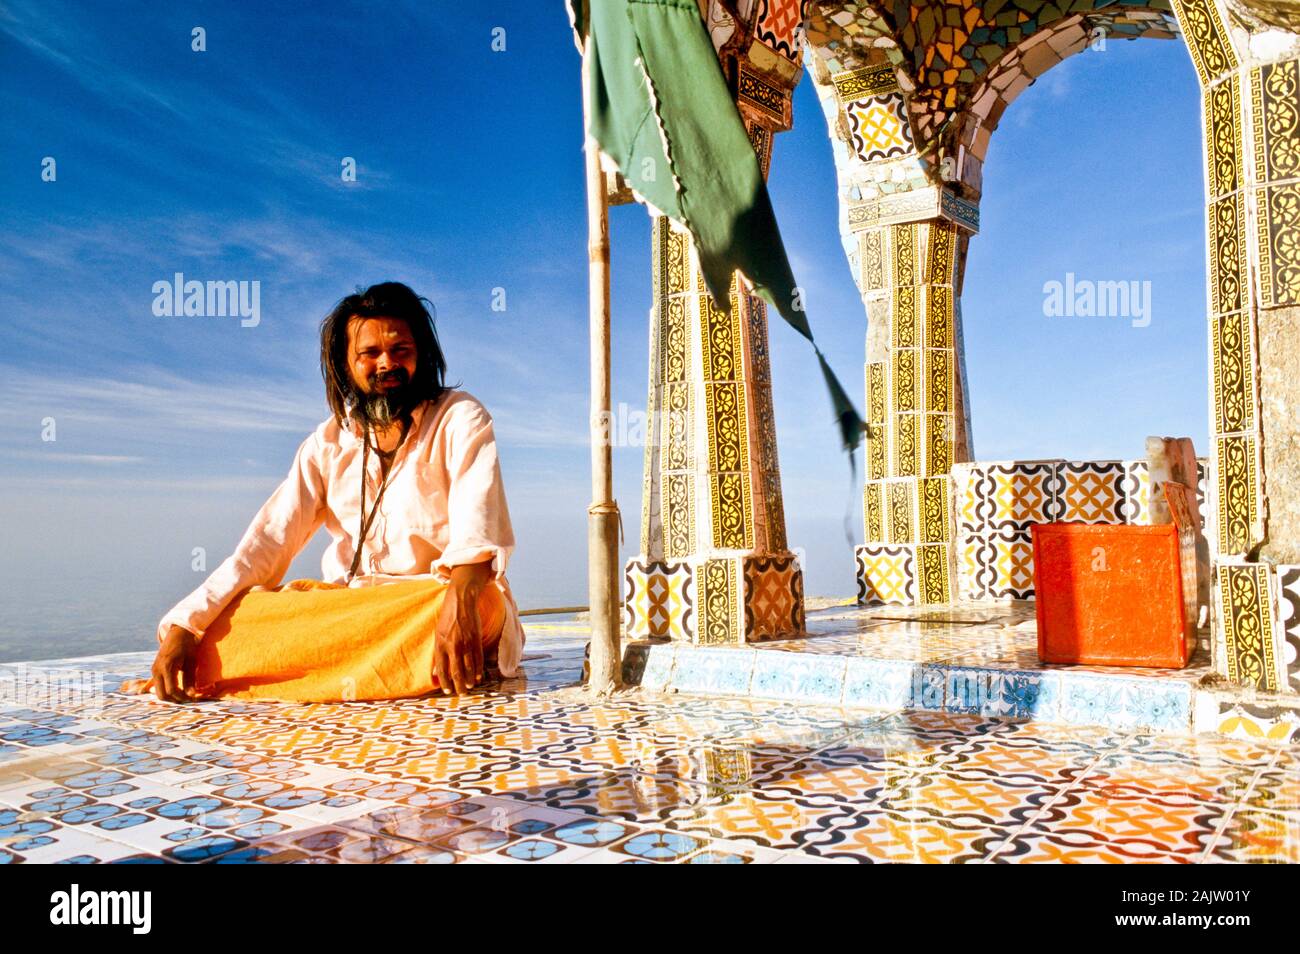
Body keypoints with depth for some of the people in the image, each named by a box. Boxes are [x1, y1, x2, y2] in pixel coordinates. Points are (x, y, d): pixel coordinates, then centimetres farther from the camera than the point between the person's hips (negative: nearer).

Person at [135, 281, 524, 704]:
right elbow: (266, 542, 2)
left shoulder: (459, 419, -2)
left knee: (479, 602, -39)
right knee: (226, 618, -17)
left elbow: (477, 516, -21)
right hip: (345, 607, 4)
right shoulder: (327, 444, 11)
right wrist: (184, 627, -12)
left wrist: (460, 598, -42)